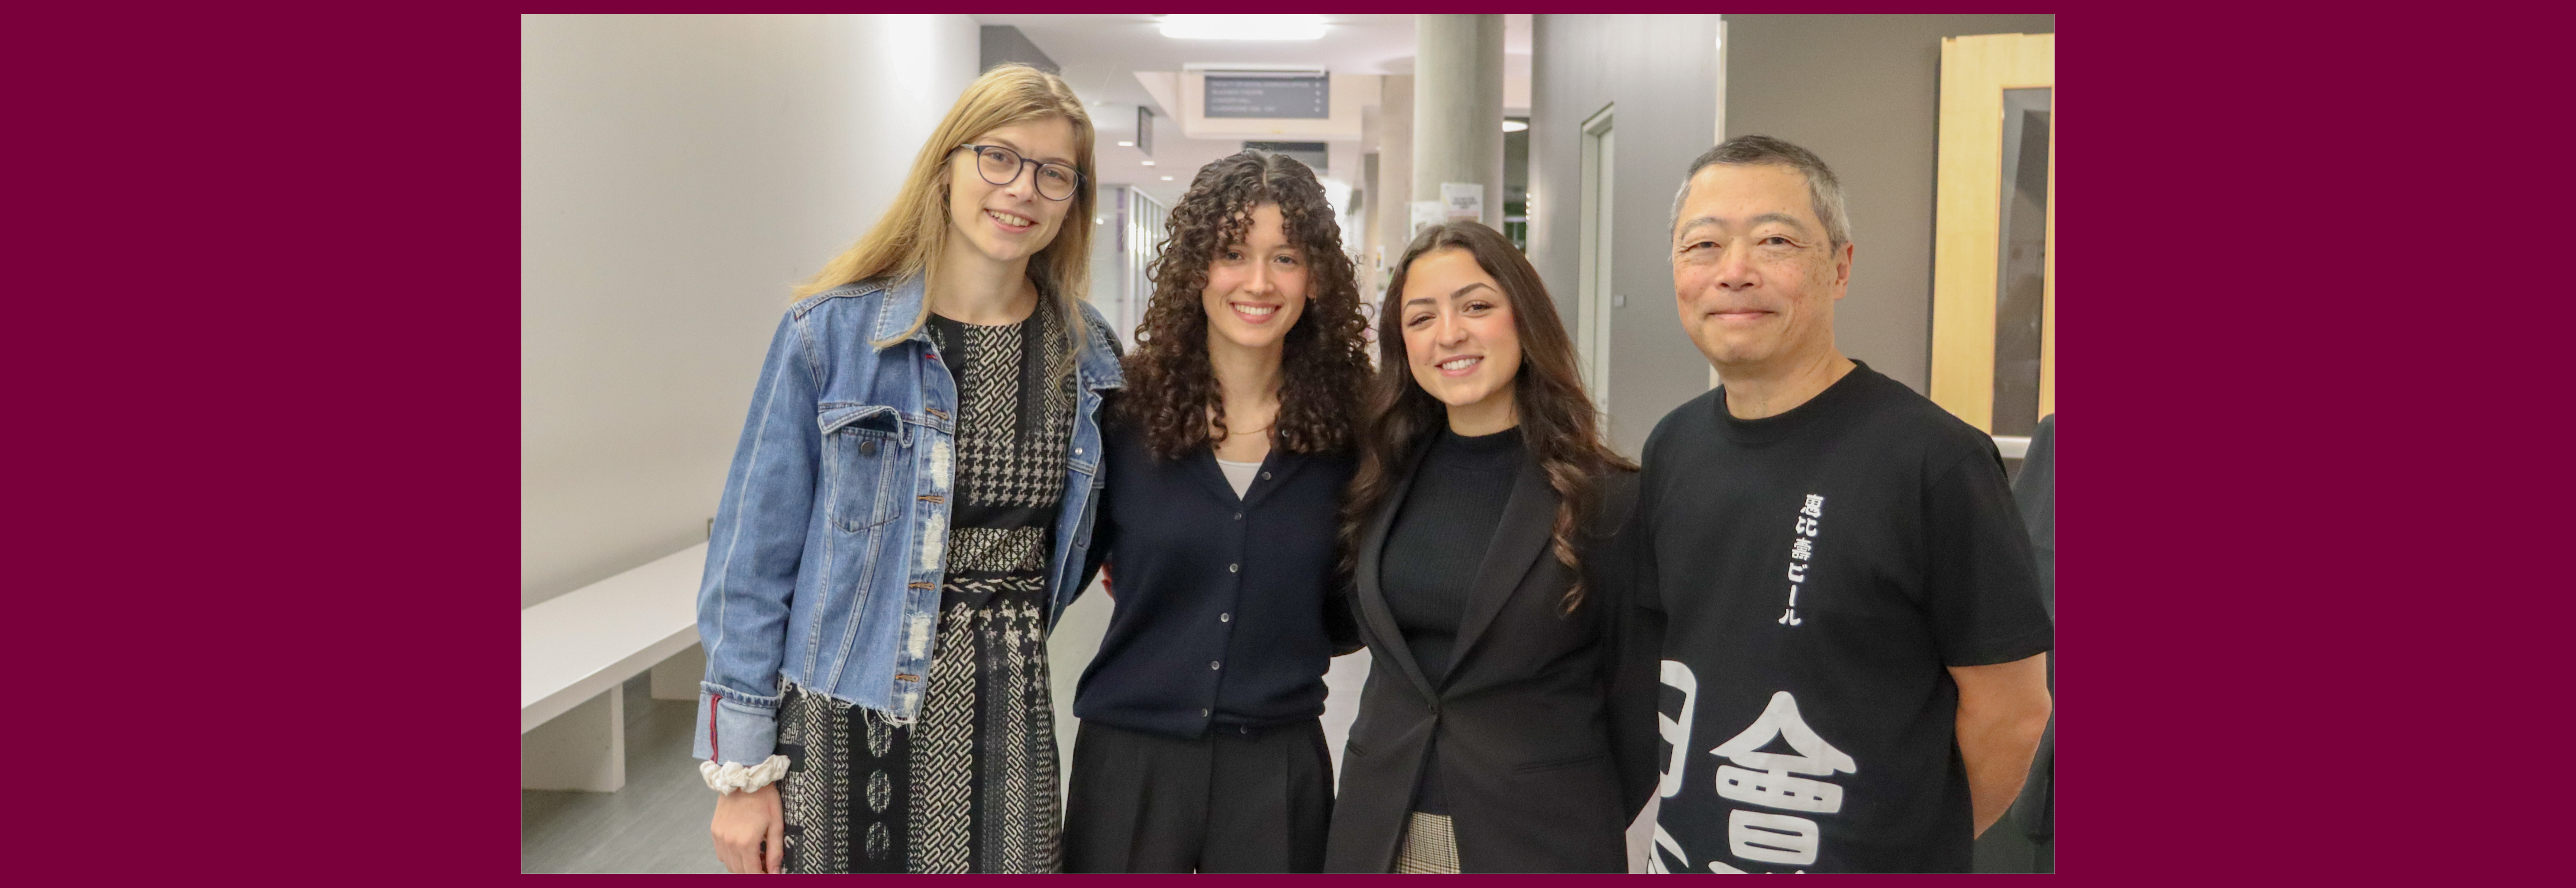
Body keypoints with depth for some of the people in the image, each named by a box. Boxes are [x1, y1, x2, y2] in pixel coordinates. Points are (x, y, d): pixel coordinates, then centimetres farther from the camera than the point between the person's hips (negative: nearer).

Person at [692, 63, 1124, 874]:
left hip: (1008, 716, 3)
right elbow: (756, 559, -6)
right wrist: (741, 769, -5)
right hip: (845, 719, -2)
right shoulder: (831, 333, -8)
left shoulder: (1087, 352, 2)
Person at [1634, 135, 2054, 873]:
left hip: (1874, 862, -5)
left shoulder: (1936, 460, -19)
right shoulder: (1672, 448, 0)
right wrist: (1695, 809, 3)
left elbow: (2011, 708, -13)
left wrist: (1925, 838, 0)